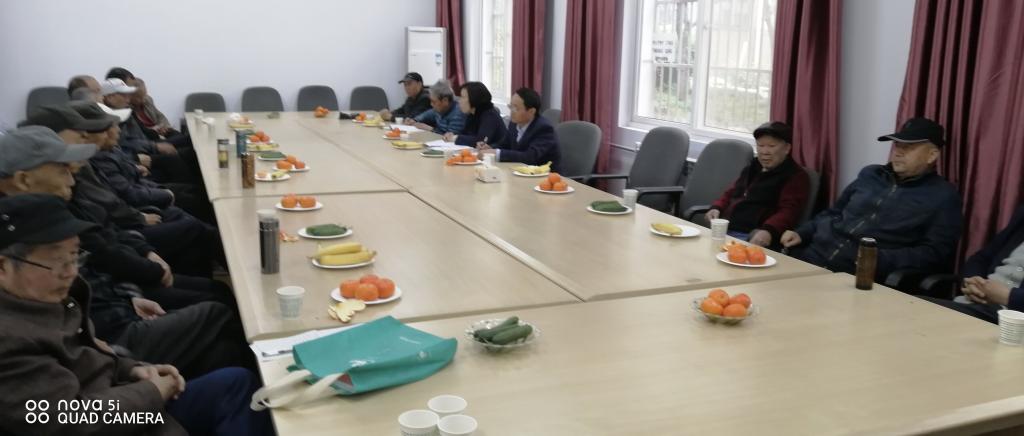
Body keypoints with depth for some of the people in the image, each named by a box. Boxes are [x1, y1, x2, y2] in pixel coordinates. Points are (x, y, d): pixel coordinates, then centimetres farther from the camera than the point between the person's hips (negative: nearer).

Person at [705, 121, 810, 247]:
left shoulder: (796, 176, 1)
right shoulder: (752, 168, 25)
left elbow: (788, 211, -14)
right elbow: (731, 193, 34)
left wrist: (768, 231, -33)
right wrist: (717, 207, 11)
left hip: (753, 237, -7)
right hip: (724, 230, 7)